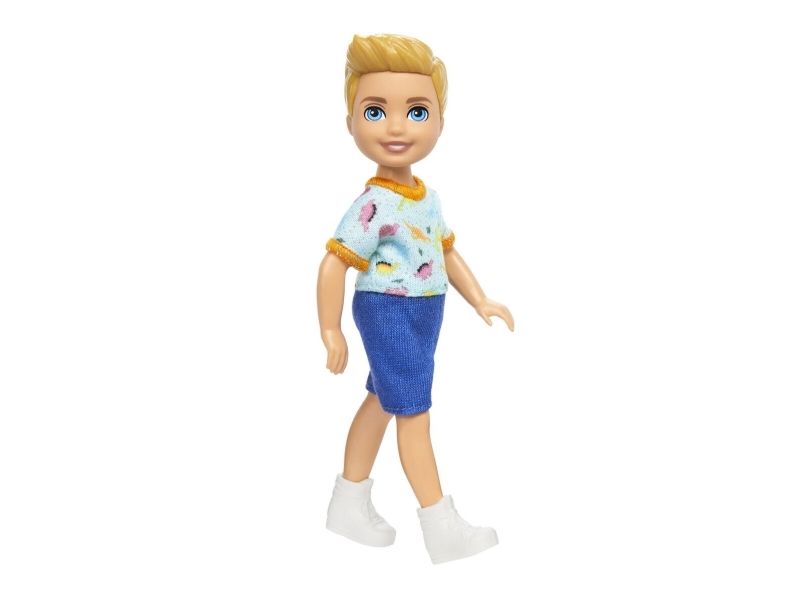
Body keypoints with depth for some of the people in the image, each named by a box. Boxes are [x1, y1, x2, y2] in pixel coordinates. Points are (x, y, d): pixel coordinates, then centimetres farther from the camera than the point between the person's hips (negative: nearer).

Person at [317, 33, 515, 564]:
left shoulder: (428, 197, 4)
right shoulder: (375, 205, -23)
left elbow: (448, 254, 16)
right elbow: (333, 265, -23)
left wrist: (482, 303, 13)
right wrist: (331, 332, -20)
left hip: (417, 318, 9)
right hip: (390, 315, -9)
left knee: (382, 401, 16)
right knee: (413, 412, -2)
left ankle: (350, 504, 31)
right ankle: (443, 528, 8)